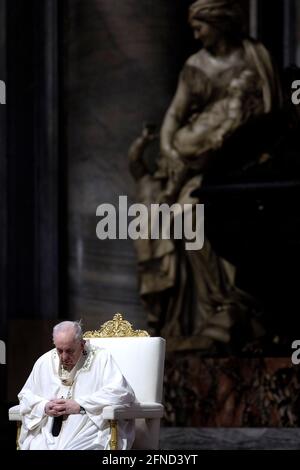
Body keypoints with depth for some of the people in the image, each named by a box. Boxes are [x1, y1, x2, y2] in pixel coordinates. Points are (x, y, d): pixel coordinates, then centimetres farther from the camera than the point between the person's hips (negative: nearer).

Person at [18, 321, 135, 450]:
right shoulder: (45, 362, 13)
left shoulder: (101, 358, 0)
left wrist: (80, 406, -13)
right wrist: (44, 407, -2)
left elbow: (121, 392, -12)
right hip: (47, 438, 4)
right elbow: (25, 396, 21)